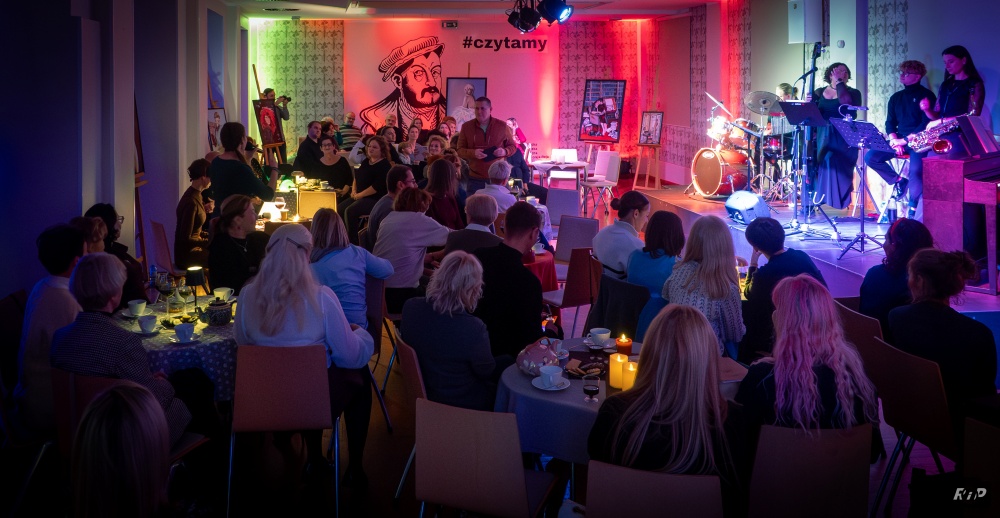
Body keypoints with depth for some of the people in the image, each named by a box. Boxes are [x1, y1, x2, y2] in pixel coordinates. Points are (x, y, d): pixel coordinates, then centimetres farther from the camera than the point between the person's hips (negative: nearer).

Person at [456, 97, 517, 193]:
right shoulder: (466, 127, 2)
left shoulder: (502, 126, 2)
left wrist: (505, 151, -12)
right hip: (475, 179, 0)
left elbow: (512, 146, 11)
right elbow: (460, 150, 4)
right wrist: (473, 153, -17)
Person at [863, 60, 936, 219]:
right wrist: (894, 141, -7)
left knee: (916, 169, -32)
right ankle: (898, 181, 2)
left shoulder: (927, 96, -1)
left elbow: (927, 123, -11)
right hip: (899, 140, 6)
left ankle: (913, 210, -23)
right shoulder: (896, 97, 17)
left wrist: (905, 140, -18)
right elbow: (890, 123, 14)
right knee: (870, 157, -15)